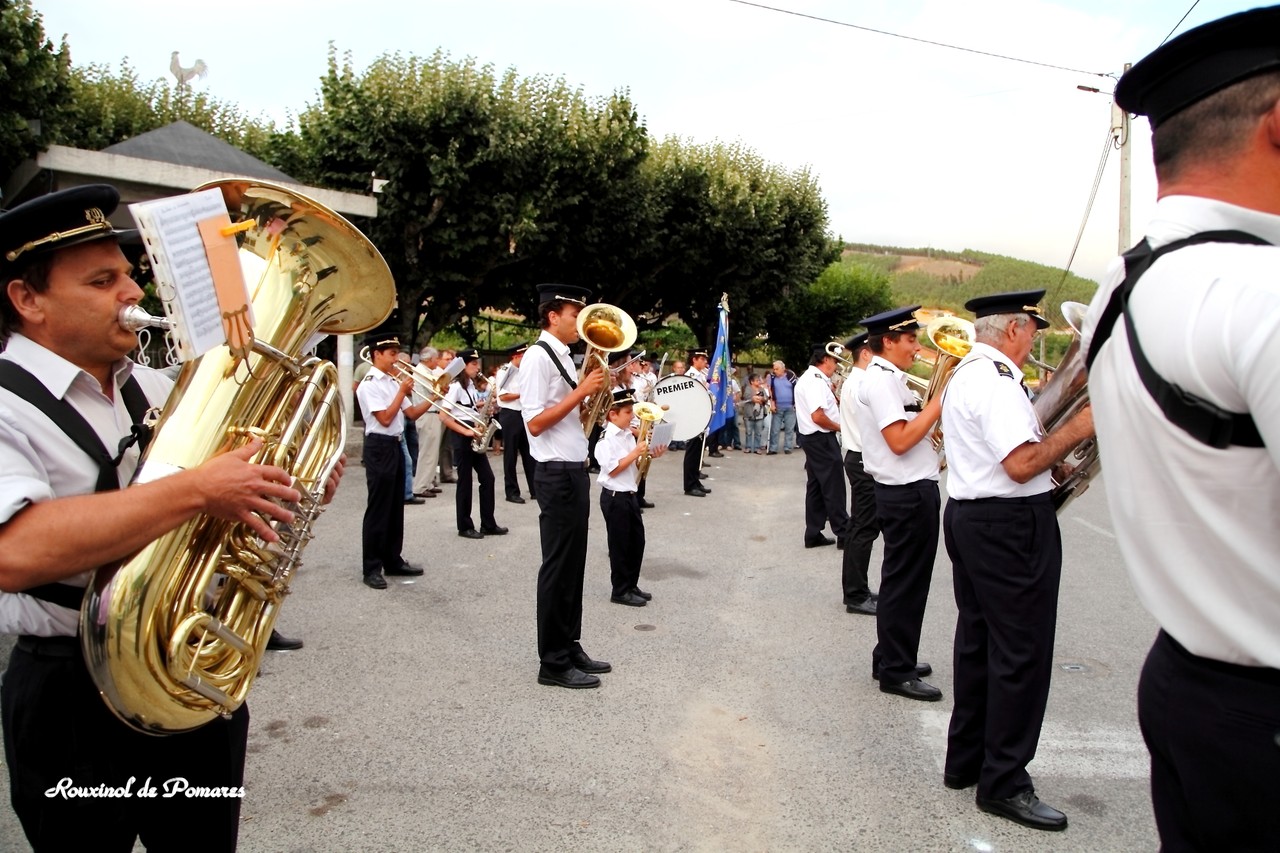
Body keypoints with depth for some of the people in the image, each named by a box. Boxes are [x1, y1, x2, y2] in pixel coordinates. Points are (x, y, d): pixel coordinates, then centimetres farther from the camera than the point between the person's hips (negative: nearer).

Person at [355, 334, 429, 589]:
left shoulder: (393, 382, 12)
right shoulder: (369, 384, -12)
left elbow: (412, 413, 13)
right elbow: (385, 418, -18)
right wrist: (402, 391, -12)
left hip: (395, 446, 8)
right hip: (379, 448, -8)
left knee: (395, 507, 13)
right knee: (378, 509, -4)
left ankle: (393, 561, 23)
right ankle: (371, 568, 3)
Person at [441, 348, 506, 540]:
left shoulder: (471, 385, 13)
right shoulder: (456, 386, -13)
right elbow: (443, 416, -19)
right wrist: (465, 432, -20)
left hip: (474, 436, 8)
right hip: (461, 437, -8)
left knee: (487, 478, 7)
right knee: (465, 482, -1)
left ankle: (488, 524, 13)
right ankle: (465, 527, 9)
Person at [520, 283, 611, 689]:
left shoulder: (563, 357, 15)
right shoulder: (538, 356, -13)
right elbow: (535, 423, -20)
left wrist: (595, 391, 5)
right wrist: (582, 391, -20)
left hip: (575, 470, 9)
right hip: (557, 473, -9)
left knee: (573, 564, 15)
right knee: (558, 566, -1)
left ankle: (569, 647, 26)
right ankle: (553, 663, 9)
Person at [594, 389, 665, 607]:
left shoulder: (628, 434, 9)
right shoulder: (607, 439, -16)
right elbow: (613, 470, -21)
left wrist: (649, 456, 0)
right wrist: (635, 453, -21)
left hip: (630, 495, 9)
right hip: (614, 497, -9)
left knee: (637, 541, 14)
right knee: (620, 545, 1)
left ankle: (631, 586, 27)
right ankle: (620, 591, 13)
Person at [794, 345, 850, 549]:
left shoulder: (807, 378, 15)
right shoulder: (816, 381, -19)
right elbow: (818, 416, -26)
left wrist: (832, 394, 7)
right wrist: (840, 427, -12)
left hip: (812, 438, 11)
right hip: (822, 439, -11)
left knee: (816, 486, 12)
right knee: (834, 487, -3)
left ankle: (813, 534, 15)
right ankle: (844, 533, 5)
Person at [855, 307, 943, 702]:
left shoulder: (889, 379, 15)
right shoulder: (881, 380, -17)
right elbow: (900, 440, -25)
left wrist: (933, 406, 7)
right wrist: (940, 401, -19)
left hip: (912, 491, 11)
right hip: (908, 494, -11)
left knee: (904, 580, 18)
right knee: (905, 583, -1)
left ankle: (893, 658, 31)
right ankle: (896, 672, 10)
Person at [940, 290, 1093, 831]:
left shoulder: (965, 373, 15)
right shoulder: (996, 379, -18)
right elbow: (1022, 465, -24)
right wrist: (1077, 428, -13)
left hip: (969, 516, 11)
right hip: (1010, 525, -11)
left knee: (978, 640, 16)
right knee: (1020, 652, -1)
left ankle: (966, 762, 27)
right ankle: (1004, 783, 8)